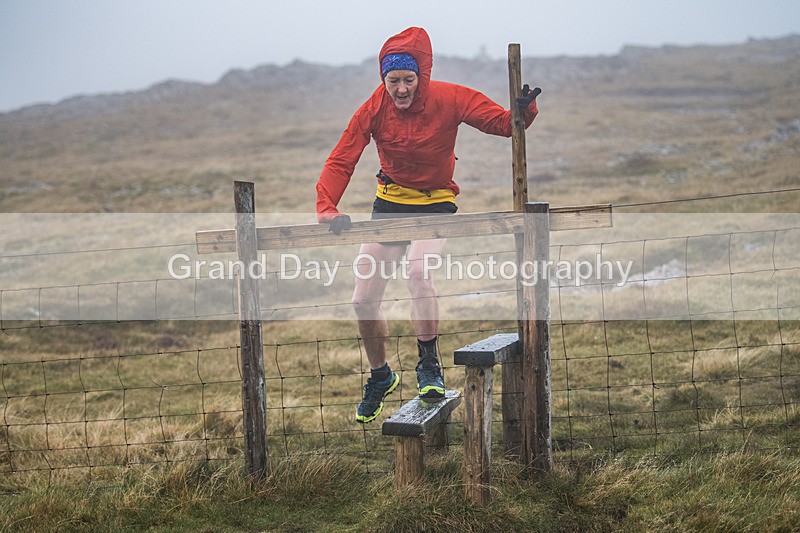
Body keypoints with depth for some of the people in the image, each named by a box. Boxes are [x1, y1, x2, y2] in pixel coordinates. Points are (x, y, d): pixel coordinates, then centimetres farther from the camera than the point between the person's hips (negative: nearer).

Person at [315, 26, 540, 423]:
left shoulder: (449, 99, -18)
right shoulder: (374, 109, -13)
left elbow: (503, 123, -16)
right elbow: (340, 162, -14)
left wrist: (523, 112, -39)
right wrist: (327, 210, -30)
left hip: (435, 204, -3)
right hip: (390, 204, 3)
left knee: (417, 270, -34)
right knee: (363, 300, 1)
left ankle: (429, 366, -16)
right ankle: (380, 376, 28)